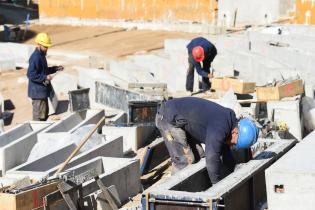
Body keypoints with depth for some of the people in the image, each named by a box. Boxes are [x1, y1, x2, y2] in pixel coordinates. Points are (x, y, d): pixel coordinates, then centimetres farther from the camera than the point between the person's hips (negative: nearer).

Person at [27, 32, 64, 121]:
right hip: (37, 91, -10)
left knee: (45, 113, 19)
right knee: (39, 115, -5)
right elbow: (31, 75, -24)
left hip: (42, 90, 10)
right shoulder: (35, 57, -20)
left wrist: (56, 68, 12)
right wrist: (45, 77, -26)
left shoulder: (41, 55, 12)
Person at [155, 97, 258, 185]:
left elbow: (226, 152, 15)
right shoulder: (219, 129, -29)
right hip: (168, 118, -10)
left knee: (198, 156, 9)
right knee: (183, 161, -13)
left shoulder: (227, 118, 2)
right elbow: (212, 159, -30)